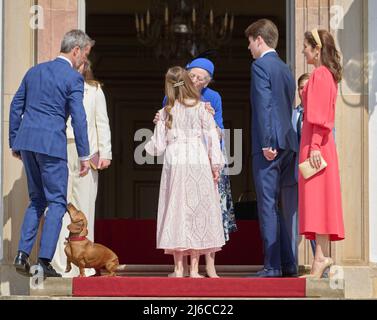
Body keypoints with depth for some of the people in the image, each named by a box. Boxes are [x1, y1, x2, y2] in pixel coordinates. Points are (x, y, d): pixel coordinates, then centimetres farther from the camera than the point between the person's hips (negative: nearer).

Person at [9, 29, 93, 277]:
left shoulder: (34, 71, 15)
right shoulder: (73, 78, -5)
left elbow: (15, 107, 16)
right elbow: (78, 118, -9)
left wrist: (14, 142, 22)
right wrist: (84, 155, -5)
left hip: (26, 140, 6)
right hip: (51, 144, -6)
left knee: (37, 199, 17)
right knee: (57, 202, 2)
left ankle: (23, 254, 7)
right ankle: (44, 261, -4)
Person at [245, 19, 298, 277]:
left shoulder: (260, 65, -6)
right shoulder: (286, 69, 20)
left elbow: (264, 105, -16)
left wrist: (267, 143, -19)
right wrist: (281, 141, 20)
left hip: (269, 144, -8)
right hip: (287, 143, 8)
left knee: (267, 205, -6)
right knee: (274, 206, 13)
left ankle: (272, 265, -7)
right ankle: (288, 264, 12)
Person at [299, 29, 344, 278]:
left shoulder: (320, 74, -12)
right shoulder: (328, 75, 17)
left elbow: (319, 114, -18)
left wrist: (315, 146, -22)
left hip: (315, 144, -10)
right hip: (322, 143, 10)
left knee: (316, 196, -12)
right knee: (320, 198, 8)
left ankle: (321, 257, -15)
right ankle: (325, 255, 7)